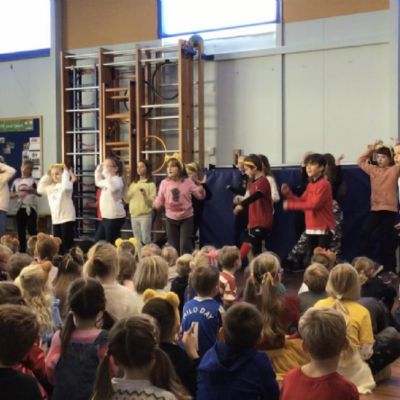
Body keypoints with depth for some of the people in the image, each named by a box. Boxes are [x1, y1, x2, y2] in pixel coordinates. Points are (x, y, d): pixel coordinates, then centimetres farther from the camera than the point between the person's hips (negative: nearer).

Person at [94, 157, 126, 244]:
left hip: (115, 217, -10)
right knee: (97, 242, 12)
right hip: (106, 217, 10)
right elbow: (98, 182, 35)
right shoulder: (108, 180, 16)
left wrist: (107, 173, -34)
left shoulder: (117, 179, -14)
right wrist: (98, 170, 22)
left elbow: (113, 188, -37)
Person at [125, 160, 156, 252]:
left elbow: (152, 202, -9)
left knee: (146, 241, -5)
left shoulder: (151, 184, -3)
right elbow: (127, 200, 11)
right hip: (133, 215, 6)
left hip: (145, 215, -6)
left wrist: (145, 195, -27)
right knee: (138, 242, 11)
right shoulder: (133, 184, 14)